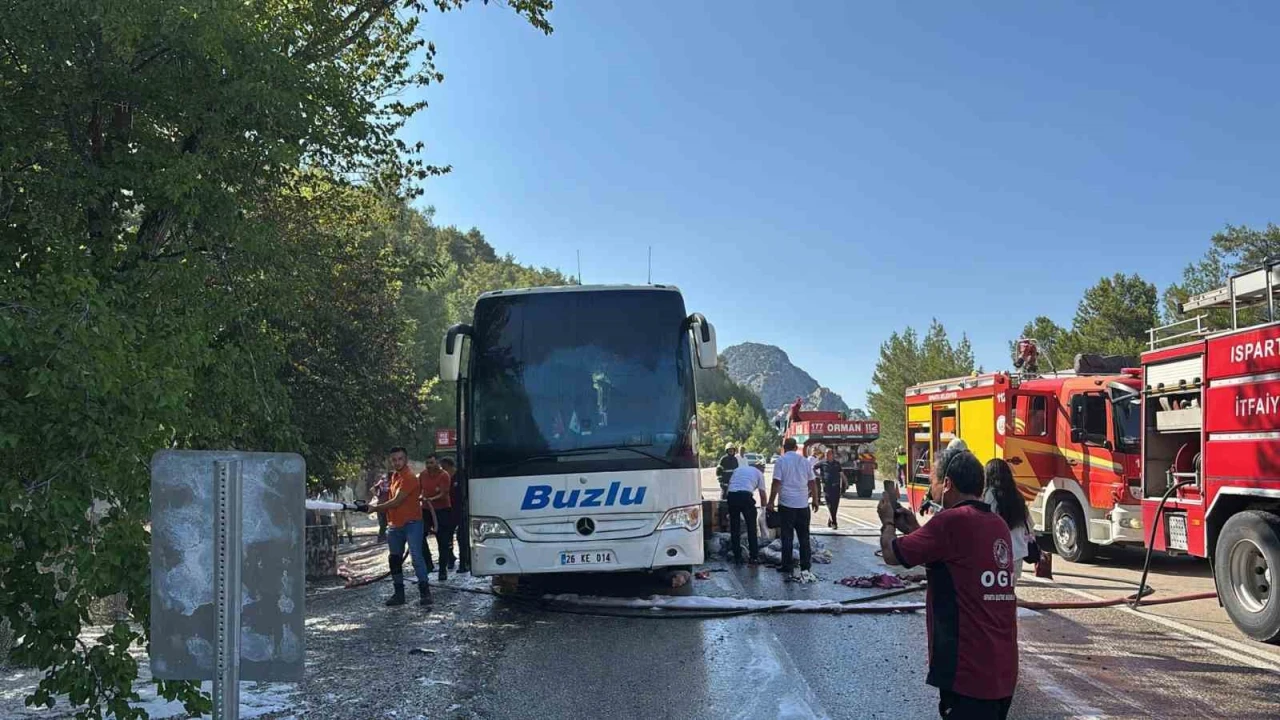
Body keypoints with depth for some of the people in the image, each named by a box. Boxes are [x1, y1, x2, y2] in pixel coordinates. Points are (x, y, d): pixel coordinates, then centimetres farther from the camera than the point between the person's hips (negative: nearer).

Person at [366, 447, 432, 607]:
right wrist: (376, 504, 5)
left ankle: (425, 592, -9)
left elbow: (396, 501, -19)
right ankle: (398, 593, 20)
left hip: (411, 523, -9)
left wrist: (376, 508, -10)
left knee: (416, 557, -12)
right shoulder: (394, 476, 13)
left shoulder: (409, 478, -15)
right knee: (394, 560, 12)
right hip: (395, 524, 9)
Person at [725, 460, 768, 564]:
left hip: (731, 494, 4)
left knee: (734, 527, 12)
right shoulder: (759, 473, 19)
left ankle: (737, 557, 15)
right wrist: (763, 507, 32)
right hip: (745, 495, -4)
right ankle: (753, 557, 11)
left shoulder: (739, 469, 30)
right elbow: (762, 493, 17)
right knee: (752, 527, 10)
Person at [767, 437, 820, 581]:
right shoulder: (805, 461, 7)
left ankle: (787, 566, 5)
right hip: (803, 504, 3)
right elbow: (812, 483, 9)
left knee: (787, 536, 3)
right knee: (804, 536, 11)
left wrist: (771, 502, -5)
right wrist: (815, 500, 19)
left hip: (786, 504, -3)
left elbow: (776, 483, -11)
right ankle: (805, 566, 12)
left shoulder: (781, 461, -5)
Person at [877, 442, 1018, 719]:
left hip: (968, 673, -8)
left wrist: (888, 521, 14)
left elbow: (892, 554, -5)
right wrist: (915, 529, 21)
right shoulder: (998, 524, 10)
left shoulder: (951, 521, -16)